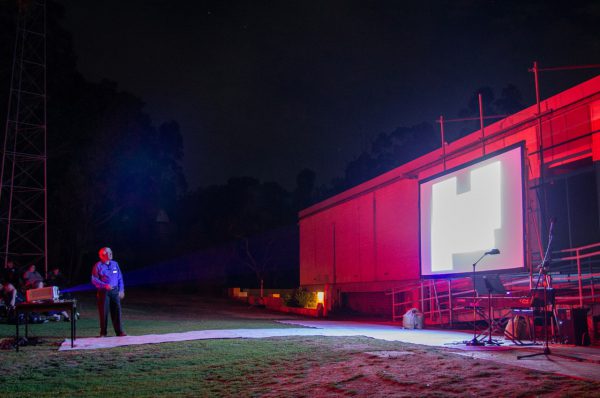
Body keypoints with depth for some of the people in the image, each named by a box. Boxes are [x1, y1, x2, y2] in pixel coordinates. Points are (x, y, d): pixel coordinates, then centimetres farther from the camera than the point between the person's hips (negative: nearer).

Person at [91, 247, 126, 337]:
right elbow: (94, 280, -8)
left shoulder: (115, 264, 11)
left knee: (117, 311, 2)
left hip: (115, 291, 4)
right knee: (104, 312, 0)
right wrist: (105, 285, -19)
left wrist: (121, 290, 10)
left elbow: (120, 278, 15)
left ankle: (119, 331, 7)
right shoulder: (98, 266, -3)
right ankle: (103, 333, 10)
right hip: (103, 292, -4)